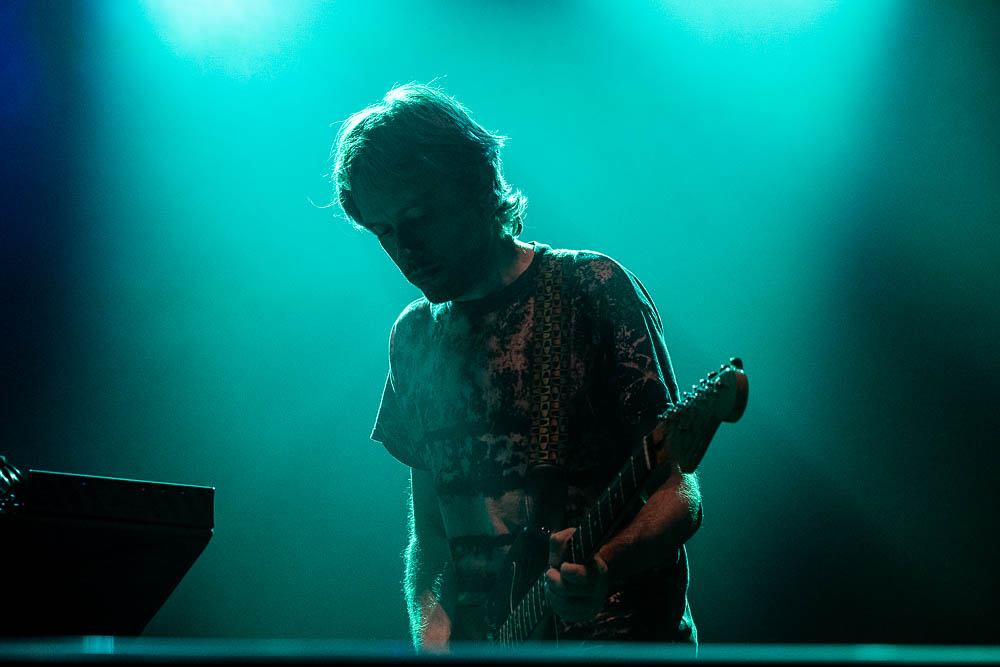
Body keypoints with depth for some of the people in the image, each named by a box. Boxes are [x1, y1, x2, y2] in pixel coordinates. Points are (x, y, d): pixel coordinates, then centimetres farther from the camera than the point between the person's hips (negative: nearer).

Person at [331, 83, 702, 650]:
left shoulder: (591, 289, -1)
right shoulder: (413, 337, 15)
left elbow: (680, 493, -5)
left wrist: (604, 566, -24)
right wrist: (433, 635, 1)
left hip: (621, 635, -4)